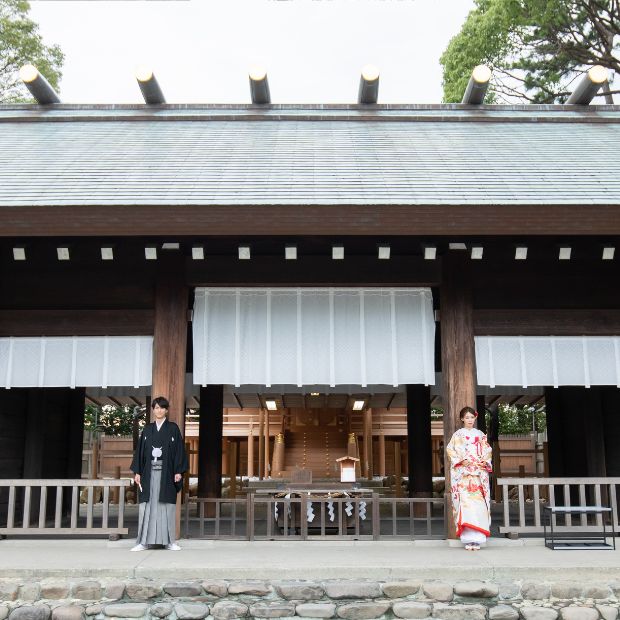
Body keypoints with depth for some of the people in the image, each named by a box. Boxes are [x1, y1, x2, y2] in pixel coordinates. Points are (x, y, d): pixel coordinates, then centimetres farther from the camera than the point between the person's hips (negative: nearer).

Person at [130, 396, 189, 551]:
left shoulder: (173, 428, 4)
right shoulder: (147, 429, 11)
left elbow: (179, 450, 0)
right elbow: (140, 450, 9)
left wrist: (179, 471, -8)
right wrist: (137, 472, 1)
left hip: (167, 472, -2)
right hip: (149, 471, 2)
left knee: (167, 505, -1)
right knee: (147, 505, -1)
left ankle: (169, 541, 5)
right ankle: (144, 541, 2)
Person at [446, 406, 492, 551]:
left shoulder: (480, 435, 16)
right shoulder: (458, 435, 8)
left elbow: (487, 451, 15)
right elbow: (450, 450, 1)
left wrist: (484, 461, -4)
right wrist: (462, 461, -12)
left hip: (479, 473, 2)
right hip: (463, 473, -2)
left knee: (478, 504, -6)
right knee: (465, 502, -12)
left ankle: (477, 539, -5)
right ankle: (468, 539, -12)